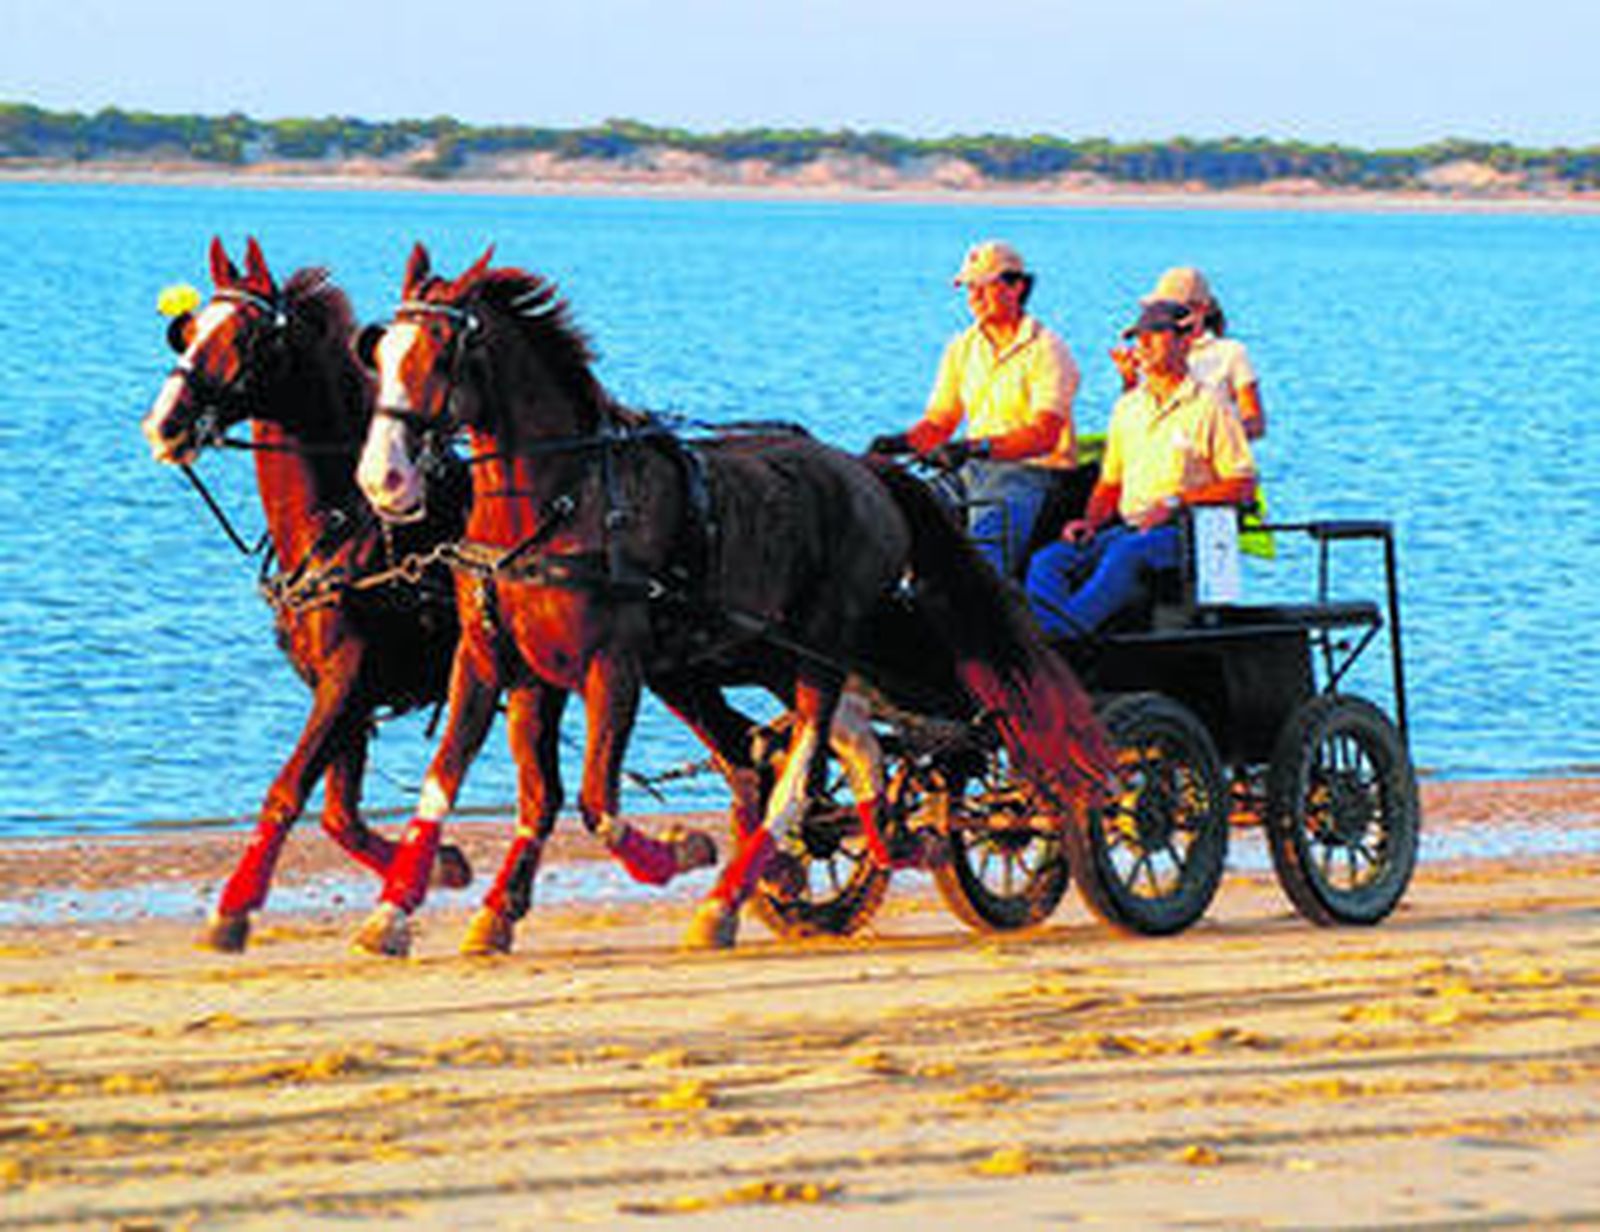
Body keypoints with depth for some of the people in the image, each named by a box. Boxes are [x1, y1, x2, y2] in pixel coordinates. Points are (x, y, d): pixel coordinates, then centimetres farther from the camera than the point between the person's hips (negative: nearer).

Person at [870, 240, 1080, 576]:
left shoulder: (1047, 350, -6)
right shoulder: (961, 349, 15)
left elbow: (1045, 434, -18)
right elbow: (938, 423, 15)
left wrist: (978, 447, -32)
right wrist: (902, 442, -9)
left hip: (1031, 472, -6)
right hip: (971, 472, 6)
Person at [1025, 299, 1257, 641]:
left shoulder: (1209, 407, 3)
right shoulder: (1127, 407, 22)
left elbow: (1243, 485, -3)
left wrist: (1176, 501, -13)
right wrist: (1091, 521, 6)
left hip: (1183, 532, -6)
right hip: (1127, 528, 6)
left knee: (1126, 554, -39)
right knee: (1048, 563, -21)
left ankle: (1060, 630, -57)